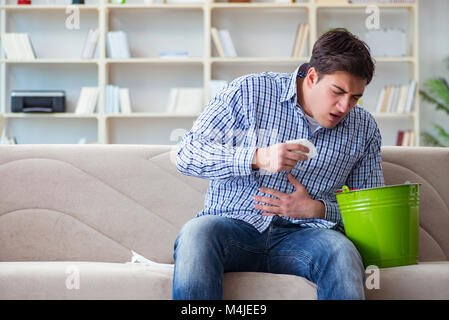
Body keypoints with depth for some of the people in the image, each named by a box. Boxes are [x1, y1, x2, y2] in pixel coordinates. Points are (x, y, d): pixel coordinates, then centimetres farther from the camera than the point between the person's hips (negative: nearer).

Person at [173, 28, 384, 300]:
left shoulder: (364, 128, 11)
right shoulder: (249, 92, 2)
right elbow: (187, 155, -2)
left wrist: (317, 209, -4)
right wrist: (258, 158, -18)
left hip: (302, 236, 1)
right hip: (234, 226, -1)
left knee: (341, 250, -35)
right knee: (198, 233, -37)